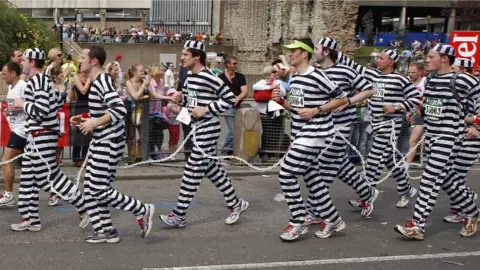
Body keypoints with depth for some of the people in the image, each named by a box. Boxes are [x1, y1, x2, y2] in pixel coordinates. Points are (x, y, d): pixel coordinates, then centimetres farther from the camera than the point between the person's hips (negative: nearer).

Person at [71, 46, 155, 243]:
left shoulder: (102, 81, -17)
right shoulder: (96, 83, 15)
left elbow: (119, 110, -29)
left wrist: (94, 123, -23)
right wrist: (84, 120, 13)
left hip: (109, 143, -10)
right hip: (100, 142, 10)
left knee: (99, 190, -8)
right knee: (90, 189, 10)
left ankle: (143, 211, 4)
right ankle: (105, 230, 18)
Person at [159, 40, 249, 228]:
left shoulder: (209, 77, -18)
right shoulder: (190, 76, 9)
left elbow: (230, 99, -17)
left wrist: (206, 109, -20)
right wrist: (181, 99, -1)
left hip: (208, 129, -10)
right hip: (199, 128, 10)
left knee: (192, 171, -5)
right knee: (211, 168, 15)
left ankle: (179, 216, 2)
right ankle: (236, 203, 29)